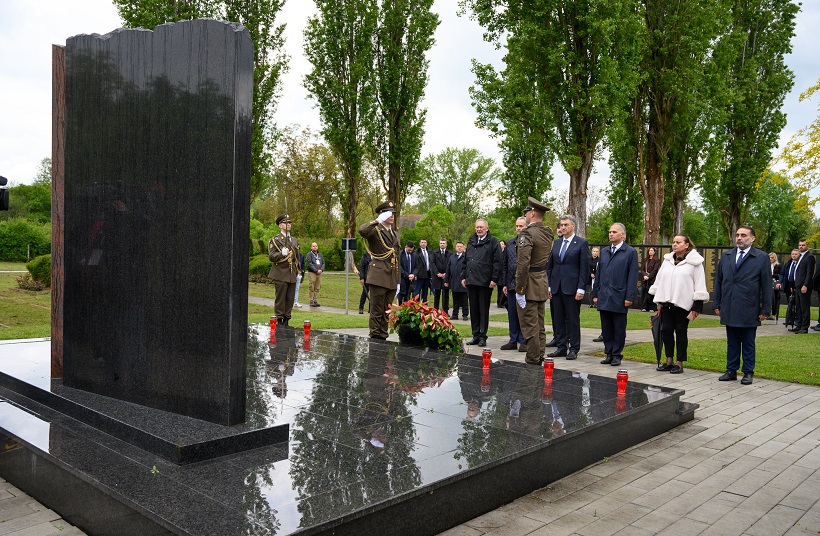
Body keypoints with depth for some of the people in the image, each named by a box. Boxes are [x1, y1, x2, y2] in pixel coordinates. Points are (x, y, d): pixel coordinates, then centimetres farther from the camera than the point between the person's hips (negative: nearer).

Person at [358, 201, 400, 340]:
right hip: (378, 276, -7)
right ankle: (374, 338, 1)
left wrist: (398, 281, 20)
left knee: (386, 311, 10)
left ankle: (383, 338, 17)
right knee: (376, 311, -3)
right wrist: (378, 221, -23)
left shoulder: (395, 234, 21)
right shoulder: (375, 230, -2)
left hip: (392, 279, 7)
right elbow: (362, 230, -28)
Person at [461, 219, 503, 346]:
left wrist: (494, 279, -14)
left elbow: (497, 262, -8)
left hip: (485, 282, -6)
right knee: (473, 310, 9)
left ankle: (483, 337, 8)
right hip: (471, 281, 6)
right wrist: (463, 276, 14)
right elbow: (465, 260, 21)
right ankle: (476, 336, 16)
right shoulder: (471, 241, 16)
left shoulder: (493, 242, -3)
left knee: (484, 310, 1)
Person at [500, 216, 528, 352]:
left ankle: (523, 341, 10)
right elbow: (504, 264, 14)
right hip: (511, 284, 6)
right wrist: (504, 283, 10)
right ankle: (513, 340, 20)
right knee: (512, 314, 10)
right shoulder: (510, 243, 12)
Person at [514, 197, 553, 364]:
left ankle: (532, 361, 3)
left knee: (529, 326, -3)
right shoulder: (548, 233, 10)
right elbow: (548, 260, 13)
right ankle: (540, 359, 24)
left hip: (529, 285, -9)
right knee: (539, 325, 15)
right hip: (542, 284, 9)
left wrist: (519, 289, -19)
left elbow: (523, 264, -23)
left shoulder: (527, 233, -17)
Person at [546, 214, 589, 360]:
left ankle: (574, 349, 10)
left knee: (573, 320, 2)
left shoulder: (582, 243, -3)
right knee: (558, 319, 9)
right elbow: (549, 266, 15)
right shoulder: (556, 243, 13)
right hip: (556, 287, 5)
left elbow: (585, 268, -7)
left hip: (572, 288, -5)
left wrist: (581, 289, -13)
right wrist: (549, 286, 8)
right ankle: (561, 347, 17)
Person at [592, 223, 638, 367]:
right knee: (606, 328, 8)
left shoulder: (630, 252, -1)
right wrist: (595, 294, 12)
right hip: (604, 298, 5)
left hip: (619, 298, -5)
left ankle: (617, 355, 13)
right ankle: (609, 354, 16)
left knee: (619, 329, 4)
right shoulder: (604, 252, 15)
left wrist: (629, 297, -11)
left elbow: (633, 277, -5)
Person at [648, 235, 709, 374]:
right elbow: (659, 280, 16)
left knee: (681, 332, 3)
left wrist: (697, 306, -9)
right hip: (667, 302, 5)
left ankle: (679, 363, 11)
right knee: (666, 330, 5)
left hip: (683, 303, -5)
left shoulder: (695, 262, -4)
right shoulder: (667, 260, 12)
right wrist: (659, 301, 14)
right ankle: (669, 361, 15)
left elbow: (700, 284, -6)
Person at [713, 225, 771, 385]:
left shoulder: (762, 258, -1)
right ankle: (731, 371, 19)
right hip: (729, 310, 3)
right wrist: (717, 304, 8)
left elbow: (766, 285, -2)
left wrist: (765, 309, -5)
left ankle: (748, 372, 17)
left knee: (748, 344, 7)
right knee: (732, 342, 11)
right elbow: (718, 281, 13)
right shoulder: (725, 257, 10)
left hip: (749, 310, -3)